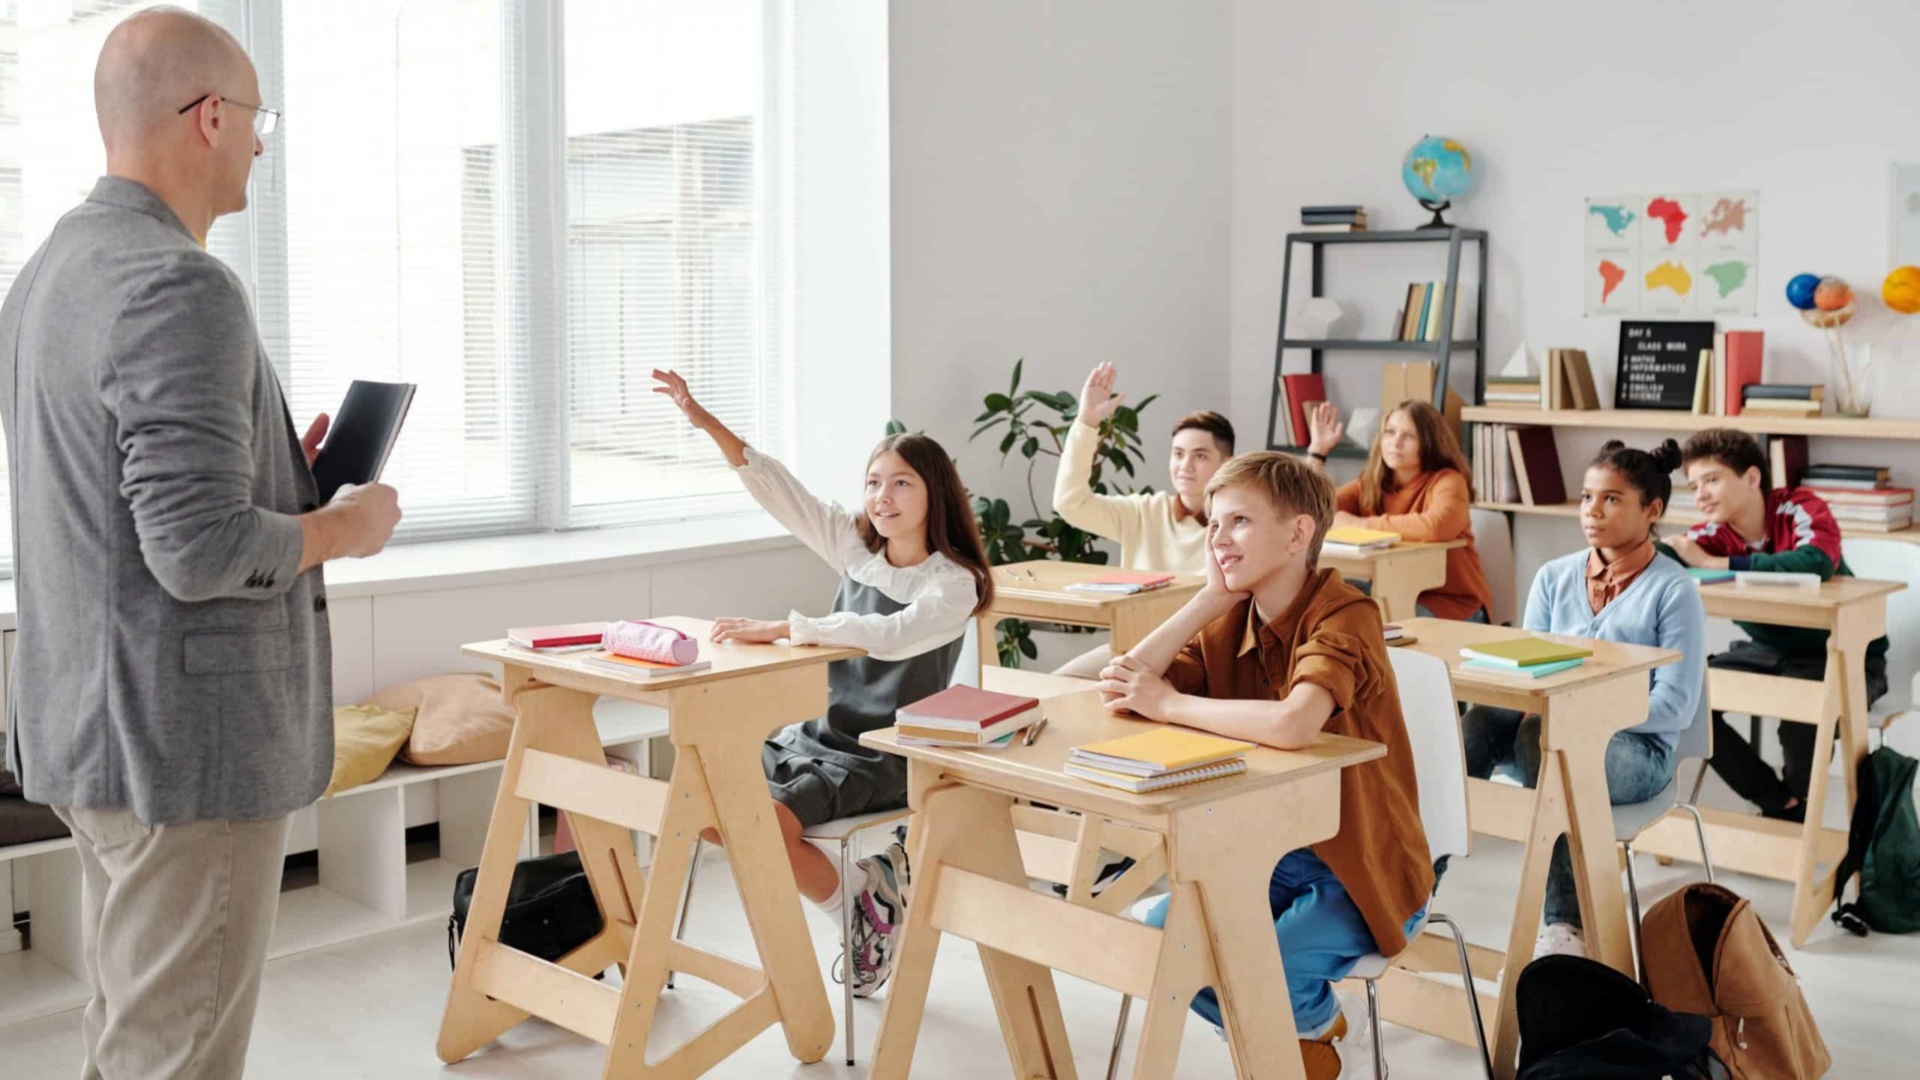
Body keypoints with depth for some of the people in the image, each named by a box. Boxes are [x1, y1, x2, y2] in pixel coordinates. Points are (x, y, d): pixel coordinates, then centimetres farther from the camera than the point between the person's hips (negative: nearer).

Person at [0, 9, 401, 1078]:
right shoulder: (181, 288, -20)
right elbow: (201, 550, -26)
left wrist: (274, 469, 15)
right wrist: (344, 526, -9)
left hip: (93, 725, 10)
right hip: (186, 742, -10)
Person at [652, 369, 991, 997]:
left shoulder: (954, 584, -12)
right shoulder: (856, 546, 6)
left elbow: (889, 635, -30)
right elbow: (777, 489, -1)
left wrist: (778, 630, -33)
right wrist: (703, 421, -10)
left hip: (884, 758, -7)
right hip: (819, 733, 7)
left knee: (770, 818, -29)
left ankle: (860, 903, 1)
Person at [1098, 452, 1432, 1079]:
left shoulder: (1345, 618, -21)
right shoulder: (1230, 623, 1)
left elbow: (1293, 725, -41)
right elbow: (1120, 692, -10)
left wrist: (1168, 704, -26)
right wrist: (1212, 596, -12)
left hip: (1360, 870, -7)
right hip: (1268, 852, 7)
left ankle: (1322, 1026, 12)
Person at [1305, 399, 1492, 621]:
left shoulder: (1447, 482, -10)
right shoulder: (1367, 486, 5)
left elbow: (1435, 527, -33)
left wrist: (1361, 524, -23)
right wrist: (1317, 449, -6)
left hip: (1451, 603, -5)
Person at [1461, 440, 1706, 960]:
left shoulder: (1674, 590, -2)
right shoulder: (1554, 577, 14)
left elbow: (1676, 707, -9)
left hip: (1636, 748, -4)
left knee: (1543, 735, -38)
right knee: (1479, 721, -31)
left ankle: (1566, 923, -38)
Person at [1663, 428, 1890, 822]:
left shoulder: (1800, 508, -21)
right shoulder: (1713, 534, -7)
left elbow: (1817, 563, -43)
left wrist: (1715, 564, -37)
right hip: (1769, 651, 6)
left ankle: (1794, 806, 0)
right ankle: (1782, 804, 1)